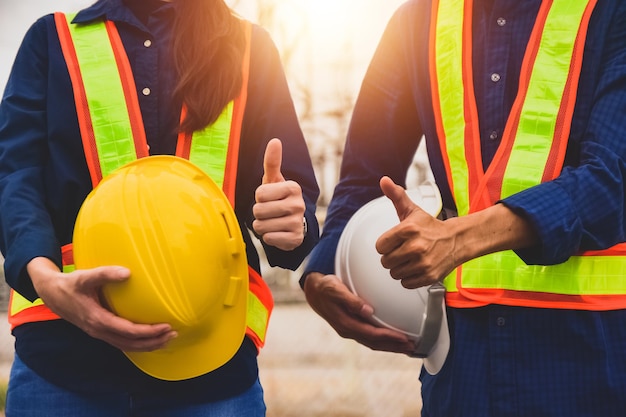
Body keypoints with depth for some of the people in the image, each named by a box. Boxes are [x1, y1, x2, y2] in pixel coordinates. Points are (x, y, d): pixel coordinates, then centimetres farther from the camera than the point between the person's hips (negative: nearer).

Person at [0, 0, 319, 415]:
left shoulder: (250, 49, 13)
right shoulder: (52, 38, 12)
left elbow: (294, 190, 9)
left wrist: (291, 225, -17)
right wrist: (45, 278, -22)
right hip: (63, 350, 0)